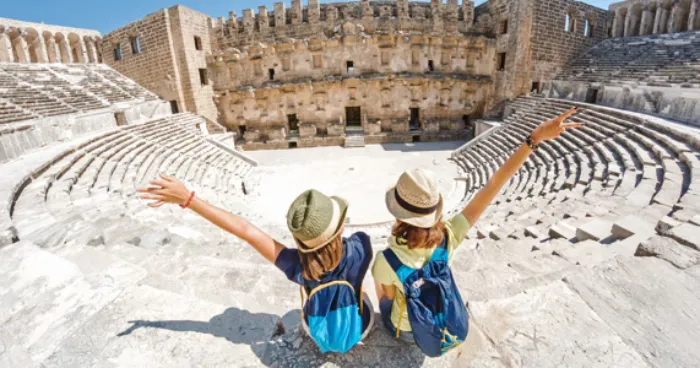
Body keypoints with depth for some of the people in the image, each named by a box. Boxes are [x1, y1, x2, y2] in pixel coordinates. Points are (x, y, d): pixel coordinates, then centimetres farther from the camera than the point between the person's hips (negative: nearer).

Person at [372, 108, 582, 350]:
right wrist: (535, 138, -29)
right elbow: (492, 187, -31)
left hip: (405, 330, -2)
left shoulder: (385, 261, -40)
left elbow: (386, 299, -18)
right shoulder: (448, 238, -34)